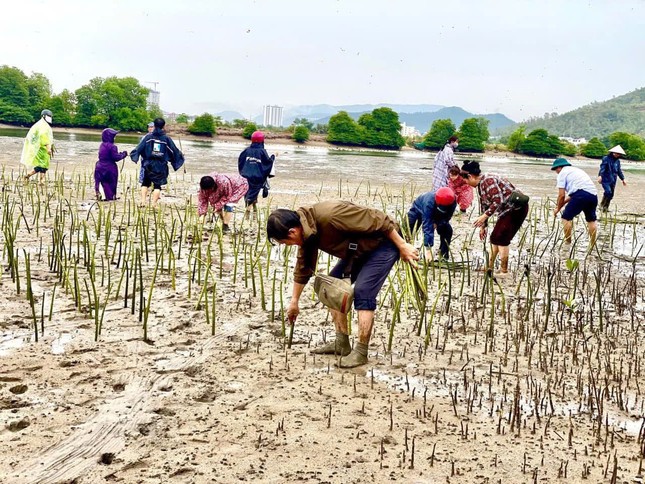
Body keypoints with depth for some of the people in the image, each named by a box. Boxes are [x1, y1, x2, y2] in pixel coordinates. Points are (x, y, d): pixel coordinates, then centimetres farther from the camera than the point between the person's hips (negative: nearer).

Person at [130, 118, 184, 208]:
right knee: (157, 185, 5)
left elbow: (140, 147, -6)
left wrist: (134, 155, 8)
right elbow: (174, 151, 7)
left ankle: (143, 201, 7)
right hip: (161, 166, -1)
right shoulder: (166, 138, -2)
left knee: (145, 183, 16)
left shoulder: (148, 136, -2)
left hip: (149, 164, 1)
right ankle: (154, 204, -1)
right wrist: (180, 156, 24)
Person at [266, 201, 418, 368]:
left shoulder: (329, 215, -35)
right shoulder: (306, 232, -5)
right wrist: (294, 301, 19)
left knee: (362, 292, -19)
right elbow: (303, 268, 11)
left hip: (384, 243, -9)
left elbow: (377, 220, -29)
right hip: (360, 251, 9)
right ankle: (341, 344, 12)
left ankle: (361, 352, -10)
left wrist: (402, 246, -22)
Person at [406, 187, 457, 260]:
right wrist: (428, 250, -53)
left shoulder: (453, 202, -35)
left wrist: (436, 223, -36)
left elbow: (446, 218, -15)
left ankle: (444, 256, -2)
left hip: (436, 215, 3)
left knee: (447, 230, -14)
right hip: (419, 210, -3)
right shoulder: (429, 203, -48)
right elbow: (427, 227, -50)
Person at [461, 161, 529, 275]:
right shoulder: (480, 185, 10)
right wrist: (483, 226, 19)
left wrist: (484, 216, -28)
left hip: (516, 208, -10)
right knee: (494, 238, 13)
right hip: (507, 210, 10)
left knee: (501, 239, -10)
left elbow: (498, 201, -29)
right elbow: (484, 205, 17)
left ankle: (504, 270, -8)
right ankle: (490, 267, 22)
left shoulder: (488, 181, -22)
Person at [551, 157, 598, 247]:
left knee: (566, 217, 2)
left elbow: (562, 195, 0)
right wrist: (562, 204, 31)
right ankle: (592, 245, 27)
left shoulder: (562, 173, 8)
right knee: (591, 220, 22)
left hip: (581, 194, -8)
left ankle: (567, 243, 1)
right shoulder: (575, 170, 32)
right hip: (593, 194, 8)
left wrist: (558, 208, 14)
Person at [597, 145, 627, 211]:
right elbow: (602, 168, -18)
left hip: (613, 180, 6)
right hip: (605, 179, -6)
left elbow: (619, 171, 20)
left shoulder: (617, 161, 12)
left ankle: (606, 207, 19)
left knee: (611, 195, 7)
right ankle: (602, 205, -5)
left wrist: (623, 179, 21)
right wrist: (600, 175, -32)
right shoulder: (606, 158, -7)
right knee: (608, 192, -21)